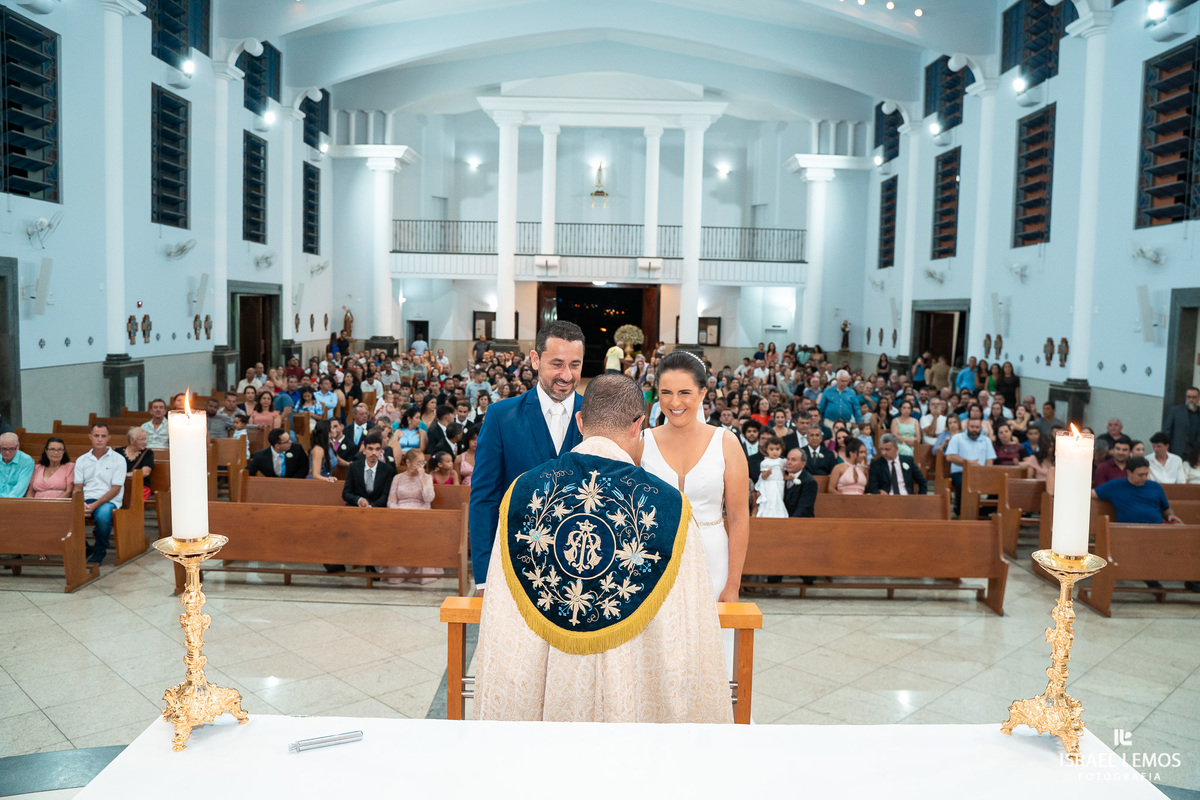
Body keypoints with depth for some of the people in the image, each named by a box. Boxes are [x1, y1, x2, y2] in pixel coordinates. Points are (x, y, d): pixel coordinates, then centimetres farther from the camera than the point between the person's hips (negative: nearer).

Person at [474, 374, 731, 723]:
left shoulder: (524, 491, -9)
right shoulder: (669, 504, -16)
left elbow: (501, 627, -5)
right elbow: (686, 636, -13)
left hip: (547, 684, 2)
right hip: (632, 692, -2)